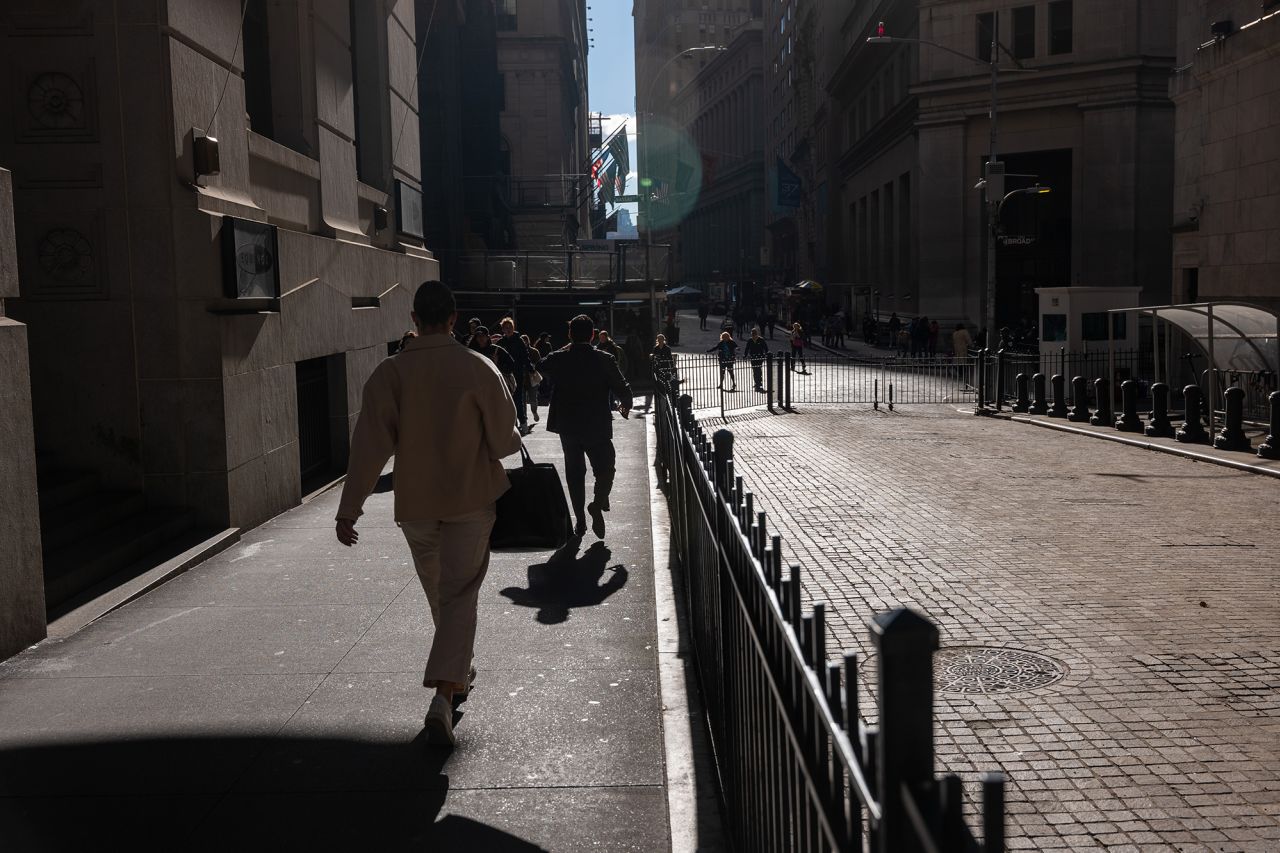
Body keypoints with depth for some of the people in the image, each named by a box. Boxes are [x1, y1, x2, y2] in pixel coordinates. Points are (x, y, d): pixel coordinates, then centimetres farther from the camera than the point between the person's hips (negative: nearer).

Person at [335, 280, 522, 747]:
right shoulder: (478, 368, -11)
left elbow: (369, 446, -10)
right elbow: (504, 436, -4)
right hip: (471, 499, -2)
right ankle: (444, 693, -15)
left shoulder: (390, 372, -7)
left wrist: (349, 509, -7)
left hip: (415, 503, 2)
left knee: (437, 590, 20)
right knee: (460, 594, 0)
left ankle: (457, 671, 39)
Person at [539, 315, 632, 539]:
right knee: (605, 468, 11)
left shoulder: (557, 359, -6)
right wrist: (625, 405, 13)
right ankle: (598, 502, -14)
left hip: (567, 426, 2)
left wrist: (568, 348, 13)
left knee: (574, 472, 13)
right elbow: (622, 390, -8)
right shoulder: (605, 360, -11)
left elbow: (543, 369, 17)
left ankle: (580, 520, 14)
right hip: (598, 426, -2)